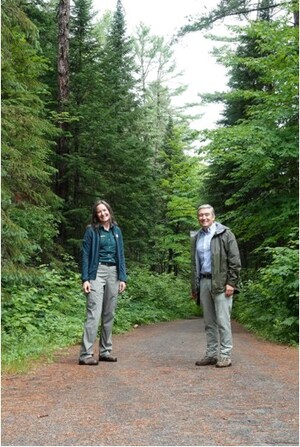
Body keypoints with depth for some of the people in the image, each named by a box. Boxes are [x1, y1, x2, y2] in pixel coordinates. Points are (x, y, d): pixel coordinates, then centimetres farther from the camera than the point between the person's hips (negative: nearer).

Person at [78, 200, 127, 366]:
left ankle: (105, 351, 16)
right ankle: (85, 354, -13)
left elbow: (121, 255, 14)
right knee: (94, 313, -13)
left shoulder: (116, 231, 13)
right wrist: (85, 279, -11)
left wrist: (122, 277, 5)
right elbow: (85, 255, -3)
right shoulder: (91, 231, 0)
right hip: (97, 272, -5)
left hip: (113, 273, 5)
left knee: (109, 314, 8)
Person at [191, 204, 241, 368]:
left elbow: (235, 260, -7)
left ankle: (225, 355, 3)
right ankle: (211, 354, 17)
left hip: (221, 283, -6)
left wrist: (231, 283, -13)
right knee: (209, 322, 10)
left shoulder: (225, 234, -2)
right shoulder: (196, 238, 16)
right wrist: (194, 286, 15)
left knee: (223, 320, -4)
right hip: (203, 282, 6)